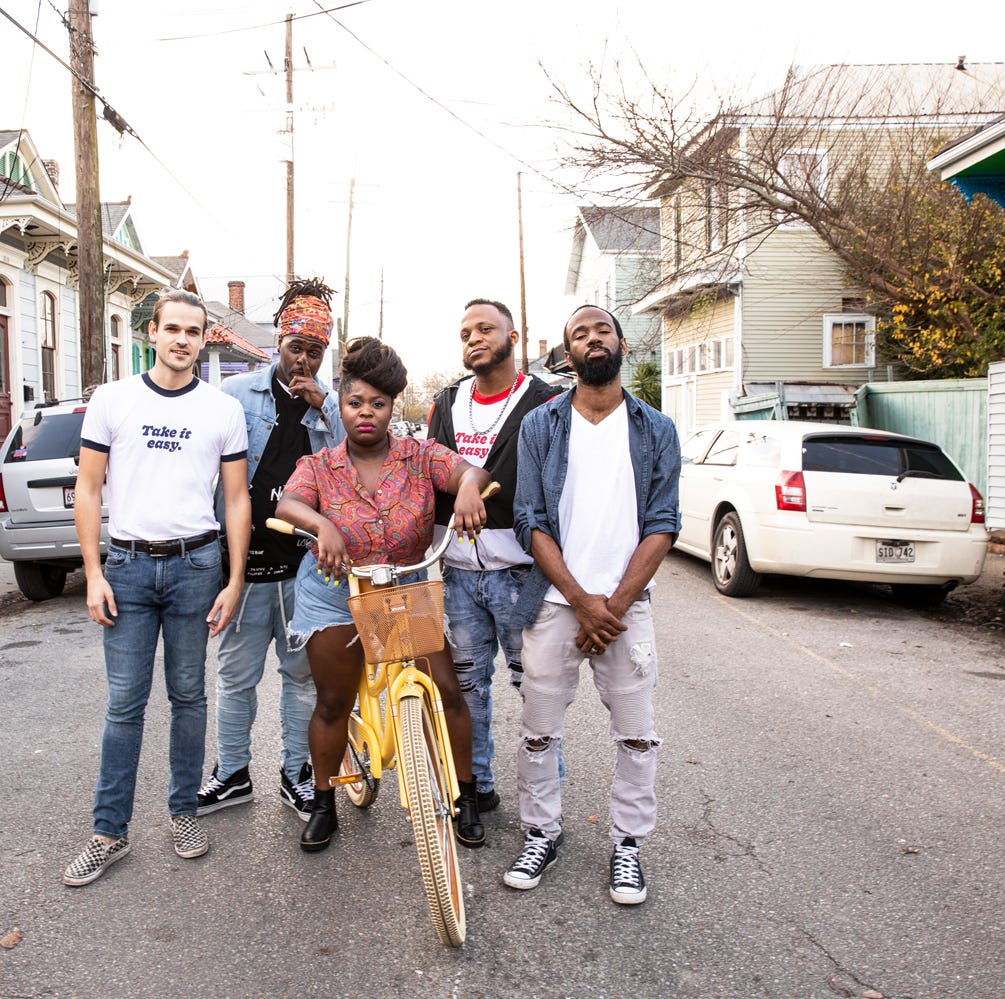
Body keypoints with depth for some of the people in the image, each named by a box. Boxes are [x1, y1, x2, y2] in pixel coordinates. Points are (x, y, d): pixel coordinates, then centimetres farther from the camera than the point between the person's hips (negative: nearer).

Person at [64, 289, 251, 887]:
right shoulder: (112, 400, 5)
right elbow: (89, 488, 5)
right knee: (125, 703, 4)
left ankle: (184, 812, 25)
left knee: (189, 696, 9)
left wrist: (234, 581, -2)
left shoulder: (224, 410, 4)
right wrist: (94, 574, -2)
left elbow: (237, 499, 5)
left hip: (195, 565, 0)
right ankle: (111, 832, 16)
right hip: (127, 566, 0)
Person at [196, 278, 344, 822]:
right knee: (237, 673, 9)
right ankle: (232, 773, 27)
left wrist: (323, 408, -10)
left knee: (303, 671, 10)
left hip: (308, 558, 1)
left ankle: (295, 774, 26)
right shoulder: (237, 392, 3)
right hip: (247, 553, -1)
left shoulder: (333, 403, 8)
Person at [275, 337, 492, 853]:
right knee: (333, 702, 7)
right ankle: (323, 803, 29)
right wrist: (322, 524, -45)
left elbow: (470, 468, -21)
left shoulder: (421, 456, -5)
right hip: (335, 593, 0)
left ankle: (465, 796, 17)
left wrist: (468, 487, -46)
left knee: (446, 691, -4)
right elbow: (287, 504, -23)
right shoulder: (318, 466, -4)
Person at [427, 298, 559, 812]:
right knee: (466, 681, 13)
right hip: (458, 571, 5)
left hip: (519, 572, -5)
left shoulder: (543, 403, -3)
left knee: (534, 683, 3)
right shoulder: (446, 403, 13)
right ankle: (475, 784, 28)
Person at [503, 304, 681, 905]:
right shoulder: (541, 425, 4)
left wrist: (615, 604, -10)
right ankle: (542, 834, 27)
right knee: (539, 731, 8)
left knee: (637, 735, 6)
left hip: (626, 606, 0)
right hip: (555, 602, 0)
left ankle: (628, 844, 24)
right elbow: (531, 520, -2)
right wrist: (582, 601, -11)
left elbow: (663, 524, 0)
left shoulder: (657, 430, 5)